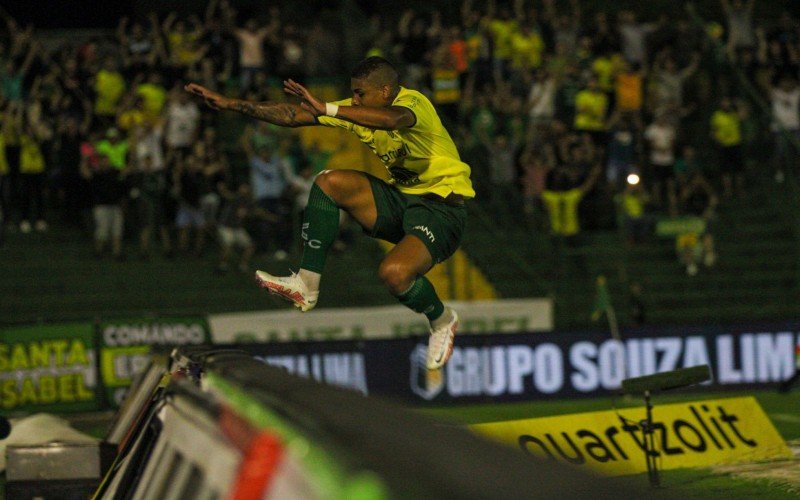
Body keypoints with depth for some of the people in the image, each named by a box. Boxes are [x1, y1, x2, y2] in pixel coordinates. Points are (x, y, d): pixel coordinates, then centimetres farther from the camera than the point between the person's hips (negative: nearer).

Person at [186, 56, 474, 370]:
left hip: (442, 207, -8)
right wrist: (230, 105, 0)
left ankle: (442, 321, 2)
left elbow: (394, 119, -46)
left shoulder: (414, 103, -20)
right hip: (400, 198, 8)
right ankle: (306, 285, -6)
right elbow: (294, 115, 4)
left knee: (394, 273, -32)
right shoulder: (360, 110, 3)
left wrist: (326, 109, -52)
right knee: (329, 183, -11)